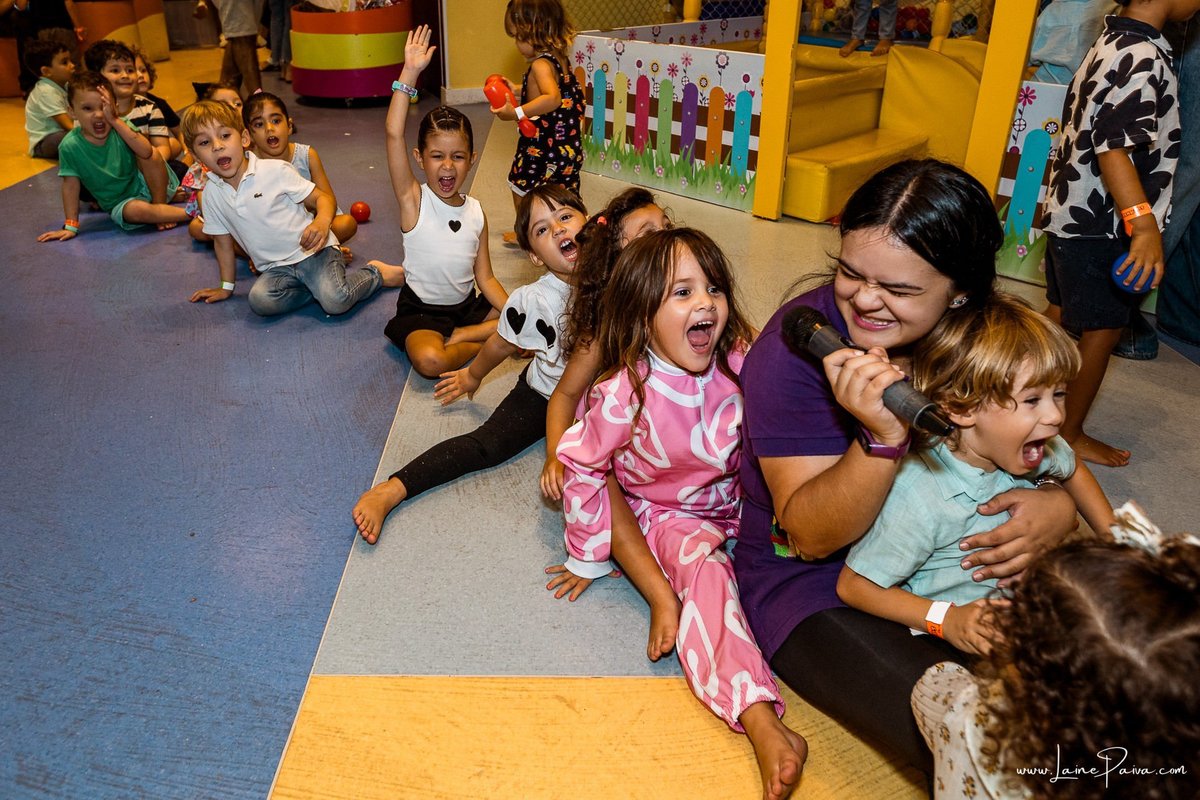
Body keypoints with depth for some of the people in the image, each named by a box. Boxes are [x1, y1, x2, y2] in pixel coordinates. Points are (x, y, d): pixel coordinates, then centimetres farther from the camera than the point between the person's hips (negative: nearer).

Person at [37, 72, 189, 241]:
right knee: (135, 210, -35)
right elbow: (70, 185, -8)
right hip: (120, 203, -1)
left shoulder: (120, 126, -13)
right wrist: (70, 225, -8)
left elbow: (146, 153, -31)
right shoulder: (70, 146, -15)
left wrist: (115, 120, -34)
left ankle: (159, 204, -12)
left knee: (152, 154, -24)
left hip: (146, 184, 1)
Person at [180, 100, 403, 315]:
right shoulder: (211, 193, 4)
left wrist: (322, 221, -27)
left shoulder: (275, 171, -9)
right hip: (276, 268, 4)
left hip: (313, 251, -4)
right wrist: (227, 287, 20)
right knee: (259, 300, -29)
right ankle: (321, 287, -8)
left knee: (336, 302, -30)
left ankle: (375, 274, 1)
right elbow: (223, 241, 16)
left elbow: (322, 198, -5)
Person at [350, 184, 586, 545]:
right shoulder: (532, 300, -24)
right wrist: (472, 376, 13)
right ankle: (390, 491, -19)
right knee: (486, 444, -16)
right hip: (542, 394, -4)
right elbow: (501, 345, -4)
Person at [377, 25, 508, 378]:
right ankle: (488, 341, -7)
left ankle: (460, 336, -9)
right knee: (429, 360, -34)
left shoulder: (476, 212, -1)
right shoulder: (413, 200, -13)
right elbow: (394, 134, -27)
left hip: (468, 305, 5)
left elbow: (485, 276, 1)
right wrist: (410, 72, -31)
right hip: (420, 311, -4)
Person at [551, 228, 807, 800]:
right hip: (667, 514, -6)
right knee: (703, 568, -32)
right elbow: (581, 466, -12)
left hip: (736, 501, 7)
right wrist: (588, 556, -4)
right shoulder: (622, 394, -25)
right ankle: (759, 721, -43)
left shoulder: (739, 362, -14)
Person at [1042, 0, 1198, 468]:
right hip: (1101, 228, -9)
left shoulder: (1112, 42, 8)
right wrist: (1144, 225, -41)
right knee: (1103, 332, 4)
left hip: (1067, 213, 9)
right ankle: (1069, 435, 17)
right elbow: (1114, 148, -31)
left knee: (1059, 315, 20)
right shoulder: (1144, 58, -20)